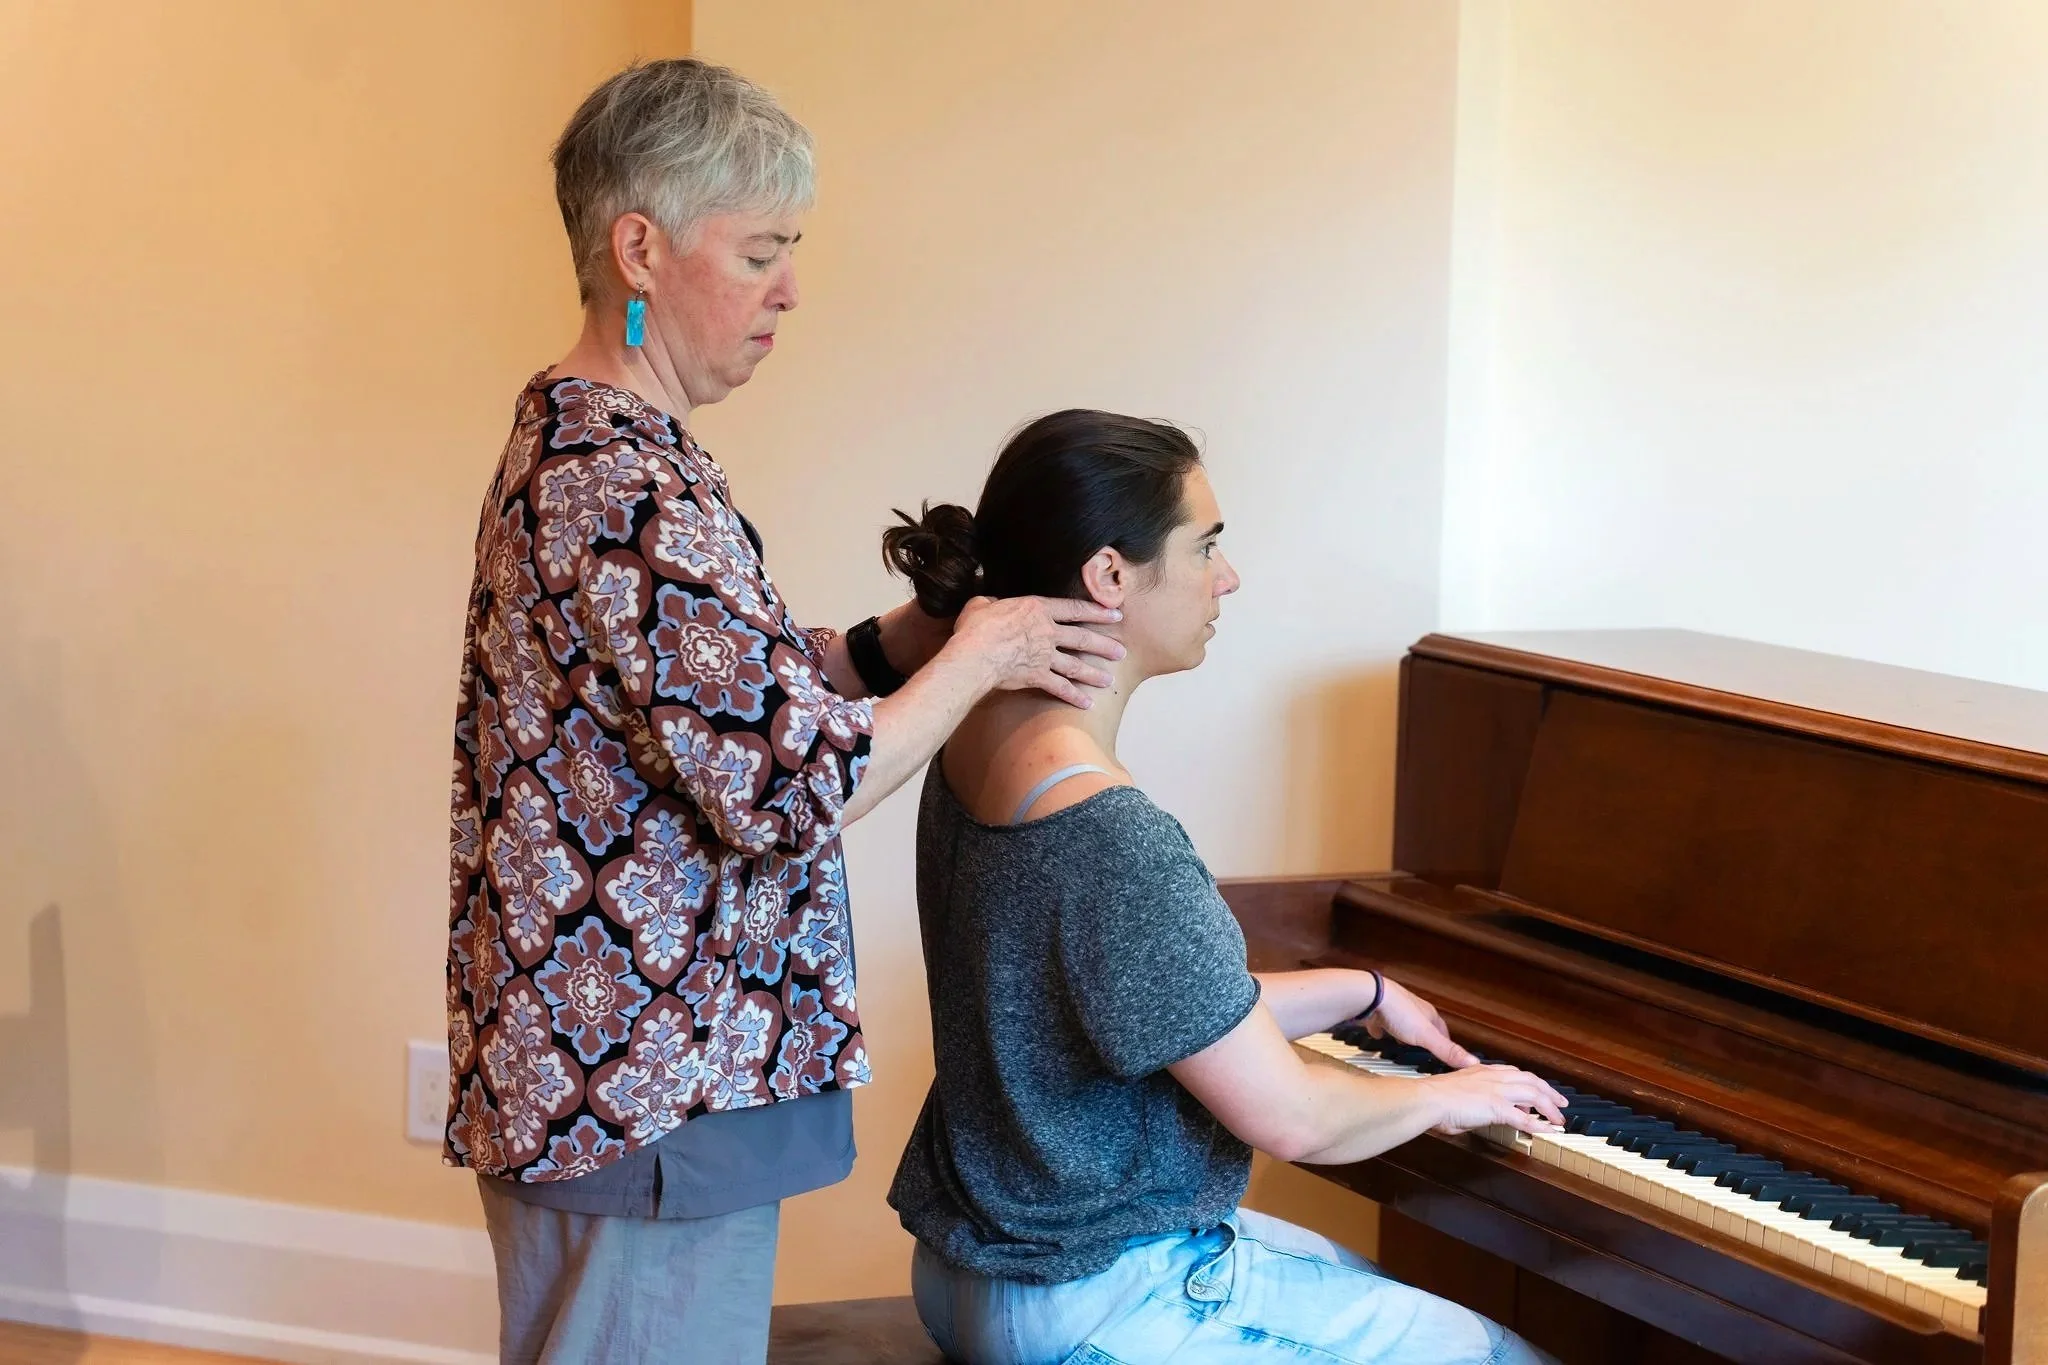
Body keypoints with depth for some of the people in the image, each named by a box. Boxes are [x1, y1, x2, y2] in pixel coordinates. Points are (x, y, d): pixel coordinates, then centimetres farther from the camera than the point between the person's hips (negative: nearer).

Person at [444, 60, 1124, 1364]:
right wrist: (979, 656, -11)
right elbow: (792, 789, -25)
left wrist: (910, 639, -2)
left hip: (581, 1057, 11)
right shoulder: (629, 496, -23)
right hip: (646, 1081, -11)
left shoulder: (572, 444, 10)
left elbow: (731, 693, 13)